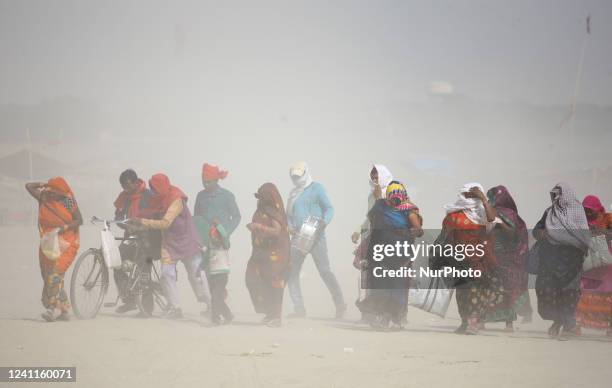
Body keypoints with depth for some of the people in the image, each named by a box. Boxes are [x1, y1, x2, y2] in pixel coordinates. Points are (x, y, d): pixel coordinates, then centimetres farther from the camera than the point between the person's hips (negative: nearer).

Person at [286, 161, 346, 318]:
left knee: (324, 270, -10)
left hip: (315, 235, -7)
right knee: (292, 272, -1)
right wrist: (289, 227, 1)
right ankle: (299, 308, 2)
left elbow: (329, 208, -4)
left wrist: (324, 221, -23)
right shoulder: (293, 193, 19)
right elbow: (289, 215, 22)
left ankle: (340, 304, -4)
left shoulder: (316, 188, 1)